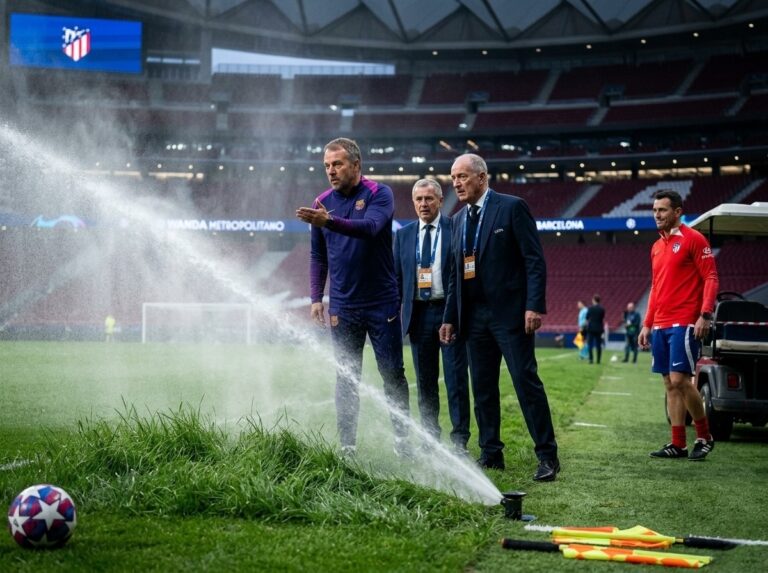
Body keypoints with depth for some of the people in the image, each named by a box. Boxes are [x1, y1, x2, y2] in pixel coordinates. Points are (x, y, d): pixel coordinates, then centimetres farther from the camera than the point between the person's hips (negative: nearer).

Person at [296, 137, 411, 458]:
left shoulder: (379, 195, -7)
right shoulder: (323, 202, 5)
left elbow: (370, 227, -28)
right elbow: (317, 255, 12)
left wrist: (329, 222, -42)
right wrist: (316, 298, 6)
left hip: (382, 303, -3)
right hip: (343, 307, 3)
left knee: (393, 374, 3)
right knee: (346, 379, 6)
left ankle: (402, 442, 12)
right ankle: (347, 446, 10)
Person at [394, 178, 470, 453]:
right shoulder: (403, 234, 11)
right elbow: (397, 276, 13)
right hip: (419, 314, 4)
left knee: (456, 377, -3)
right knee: (425, 380, 9)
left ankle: (459, 439, 2)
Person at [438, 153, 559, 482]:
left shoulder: (512, 208, -4)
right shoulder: (459, 220, 16)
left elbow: (535, 260, -9)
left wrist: (535, 305, -17)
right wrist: (450, 317, 14)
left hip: (509, 312, -7)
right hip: (474, 316, 7)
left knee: (526, 381, -8)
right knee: (482, 388, 7)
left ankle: (547, 456, -4)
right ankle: (491, 454, 15)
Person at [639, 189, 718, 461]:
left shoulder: (693, 239, -5)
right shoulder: (657, 247, 18)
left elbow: (711, 278, -9)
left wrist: (705, 315, -19)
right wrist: (647, 324, 18)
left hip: (684, 324, -8)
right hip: (660, 325, 8)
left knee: (679, 380, -13)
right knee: (670, 384, 6)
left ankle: (705, 437, 3)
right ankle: (678, 444, 9)